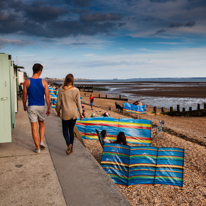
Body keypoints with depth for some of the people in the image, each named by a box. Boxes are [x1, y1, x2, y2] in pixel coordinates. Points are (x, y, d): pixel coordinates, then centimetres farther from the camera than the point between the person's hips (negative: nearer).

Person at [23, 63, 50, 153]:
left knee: (34, 127, 4)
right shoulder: (44, 82, -5)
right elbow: (47, 96, -6)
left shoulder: (27, 82, -5)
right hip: (41, 106, 1)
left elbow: (24, 96, 0)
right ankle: (41, 141, 12)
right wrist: (49, 108, 1)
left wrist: (24, 106, 16)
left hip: (31, 107, -1)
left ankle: (37, 148, 8)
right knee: (41, 124, 24)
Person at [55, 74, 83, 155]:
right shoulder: (76, 90, -5)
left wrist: (58, 111, 13)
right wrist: (80, 113, 7)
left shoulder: (61, 90, -9)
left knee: (65, 130, 10)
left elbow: (58, 102, -4)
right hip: (74, 113, 3)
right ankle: (71, 148, 21)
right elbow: (78, 103, -2)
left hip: (66, 113, -2)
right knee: (71, 130, 16)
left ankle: (68, 144, -16)